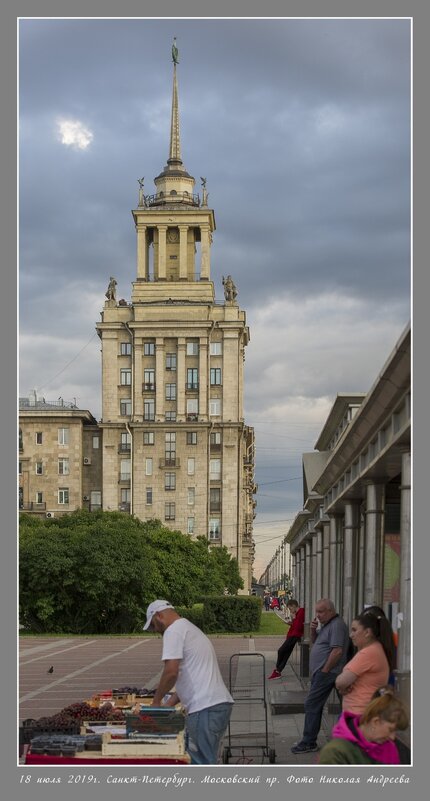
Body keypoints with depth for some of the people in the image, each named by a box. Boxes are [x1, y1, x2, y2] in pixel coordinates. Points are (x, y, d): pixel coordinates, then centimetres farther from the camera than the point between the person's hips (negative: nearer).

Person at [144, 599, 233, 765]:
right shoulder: (190, 629, 27)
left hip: (205, 708, -10)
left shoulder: (174, 631, -5)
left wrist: (156, 701, -2)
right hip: (219, 703, 10)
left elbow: (171, 672, -16)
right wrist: (168, 705, 22)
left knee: (202, 763, -7)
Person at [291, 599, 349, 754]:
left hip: (326, 673, -11)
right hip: (320, 673, 11)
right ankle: (309, 741, 20)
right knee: (315, 706, 14)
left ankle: (308, 743, -5)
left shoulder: (337, 625, -15)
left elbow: (337, 651, -24)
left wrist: (325, 670, -20)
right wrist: (313, 630, 5)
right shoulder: (327, 625, 18)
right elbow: (314, 642, 25)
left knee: (311, 705, -9)